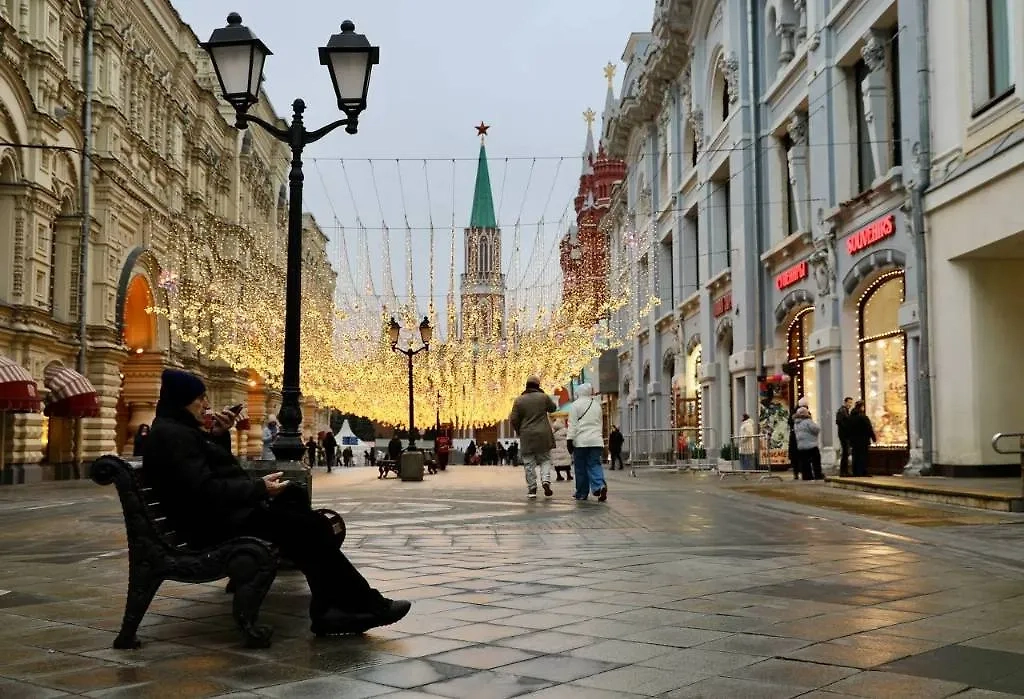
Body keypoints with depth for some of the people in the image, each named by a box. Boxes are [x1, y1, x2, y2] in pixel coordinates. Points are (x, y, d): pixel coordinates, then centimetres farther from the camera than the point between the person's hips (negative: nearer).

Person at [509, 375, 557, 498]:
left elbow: (513, 420, -1)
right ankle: (546, 480, -9)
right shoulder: (543, 397, -1)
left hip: (527, 436, 0)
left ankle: (532, 488, 4)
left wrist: (519, 432, 16)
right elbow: (553, 408, 18)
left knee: (529, 462, 6)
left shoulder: (519, 400, 0)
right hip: (543, 435, 0)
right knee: (545, 459, 12)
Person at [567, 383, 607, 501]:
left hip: (581, 441, -4)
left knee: (581, 468, 4)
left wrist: (570, 439, -5)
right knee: (595, 465, 2)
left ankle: (581, 493, 10)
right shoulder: (597, 404, 16)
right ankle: (600, 486, -23)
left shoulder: (576, 405, -2)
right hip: (596, 440, 4)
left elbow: (572, 424, -6)